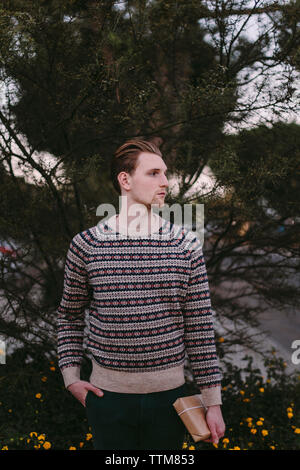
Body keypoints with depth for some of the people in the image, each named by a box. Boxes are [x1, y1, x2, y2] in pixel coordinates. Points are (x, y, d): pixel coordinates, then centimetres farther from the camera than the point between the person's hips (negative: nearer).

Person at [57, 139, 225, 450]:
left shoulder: (186, 244, -3)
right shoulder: (86, 244, -4)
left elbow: (200, 327, -1)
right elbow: (70, 315, 10)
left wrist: (213, 403, -1)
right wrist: (71, 378, 2)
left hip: (169, 393, 1)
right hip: (108, 397, 0)